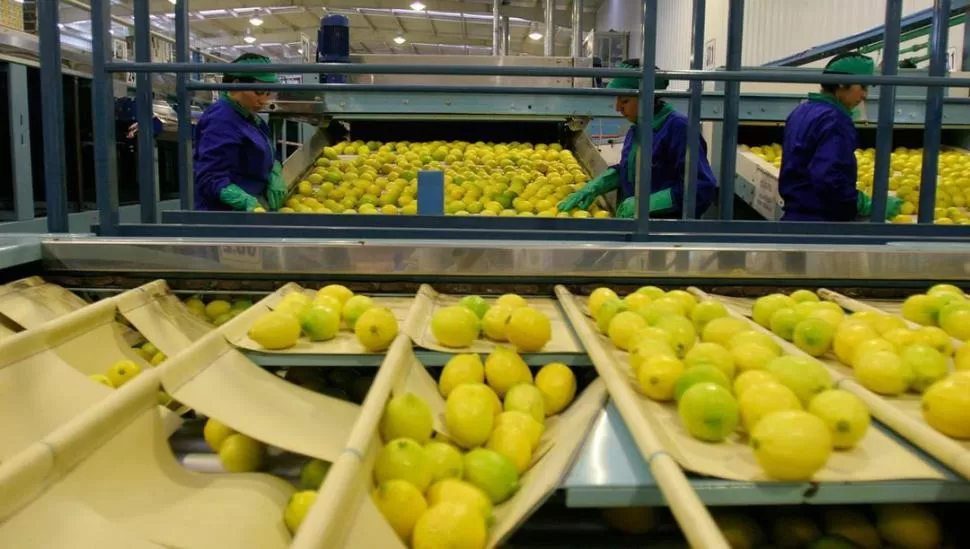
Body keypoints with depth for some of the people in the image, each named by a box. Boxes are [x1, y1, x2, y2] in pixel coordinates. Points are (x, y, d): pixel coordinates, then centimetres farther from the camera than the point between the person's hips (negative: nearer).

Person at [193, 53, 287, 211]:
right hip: (227, 213, -9)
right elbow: (212, 179, -26)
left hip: (256, 206, 9)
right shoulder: (221, 121, -21)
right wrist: (247, 203, -41)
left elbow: (270, 157, 12)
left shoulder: (249, 116, 8)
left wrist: (276, 178, -10)